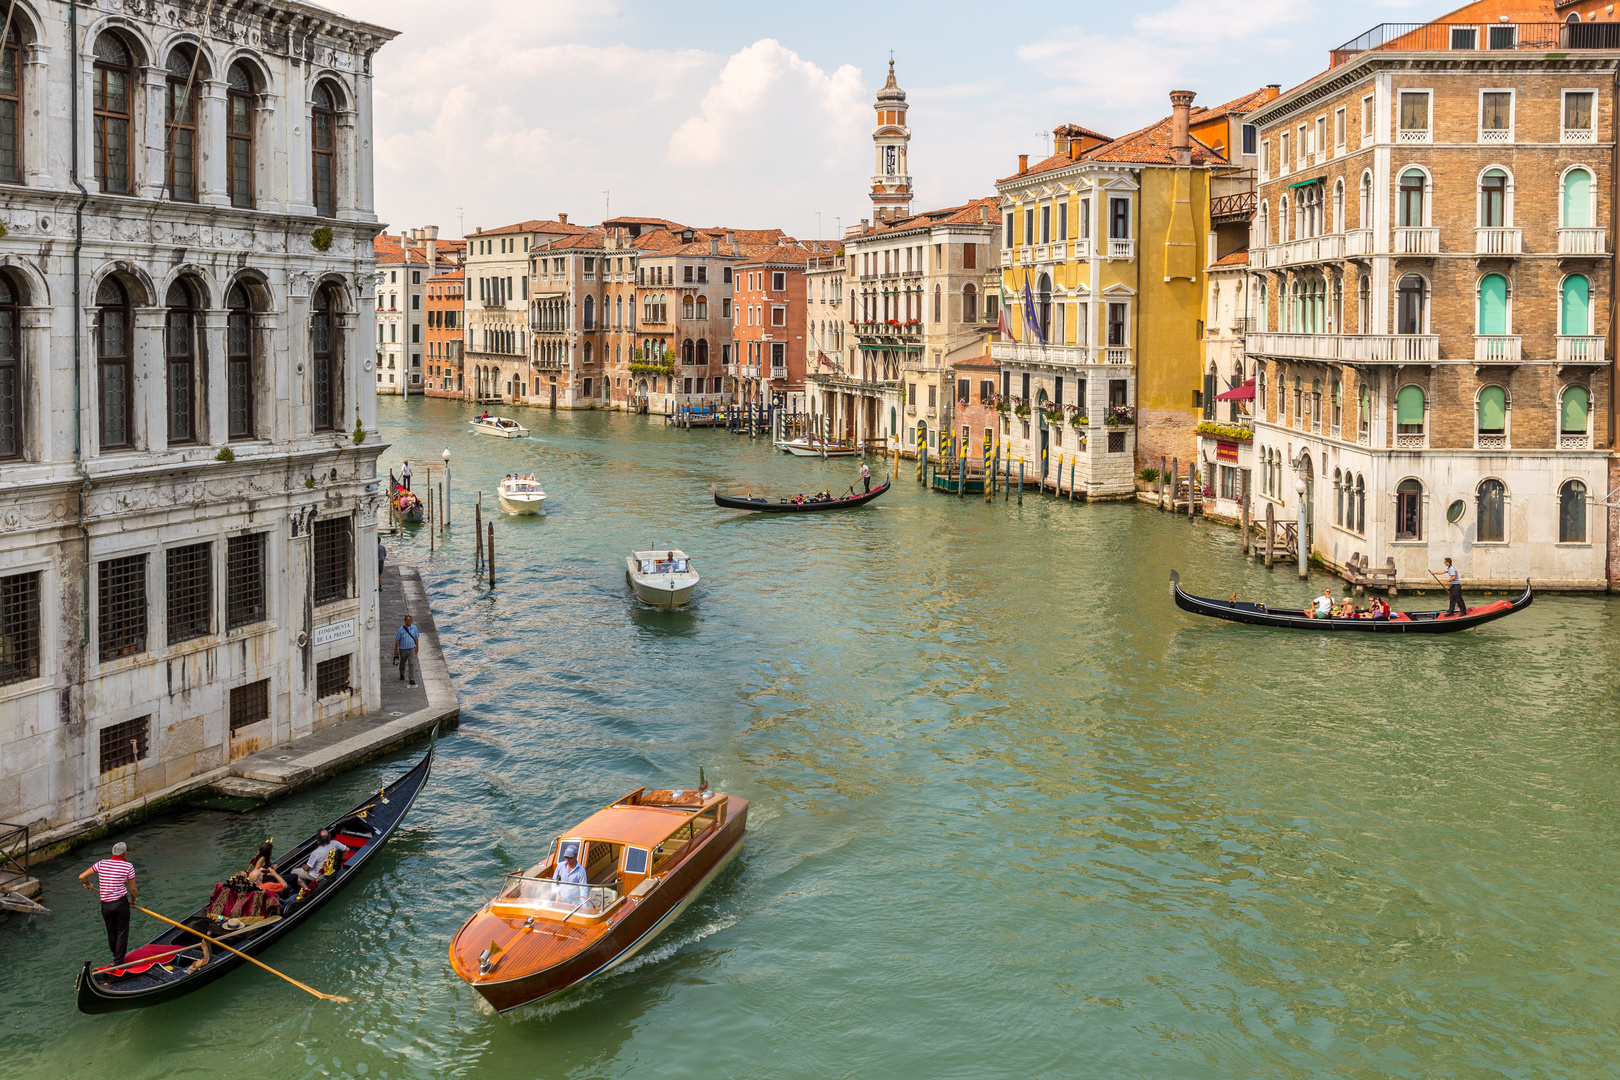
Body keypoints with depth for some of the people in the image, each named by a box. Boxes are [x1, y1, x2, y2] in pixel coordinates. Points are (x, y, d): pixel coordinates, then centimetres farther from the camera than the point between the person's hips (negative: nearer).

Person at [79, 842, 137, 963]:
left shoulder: (102, 864, 1)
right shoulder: (128, 866, -8)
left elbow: (82, 877, 4)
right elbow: (132, 888, -5)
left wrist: (88, 884, 25)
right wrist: (133, 900, 15)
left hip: (105, 905, 4)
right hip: (121, 903, -4)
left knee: (111, 932, 19)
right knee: (122, 931, 7)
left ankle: (116, 955, 37)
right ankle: (118, 961, 8)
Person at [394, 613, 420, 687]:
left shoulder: (414, 628, -5)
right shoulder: (401, 629, -13)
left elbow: (416, 638, 7)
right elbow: (397, 640, -8)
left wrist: (416, 647, 10)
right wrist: (396, 650, -7)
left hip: (411, 649, 1)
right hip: (403, 649, -1)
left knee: (412, 664, -9)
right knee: (403, 663, 19)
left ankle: (412, 679, -7)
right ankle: (402, 674, 46)